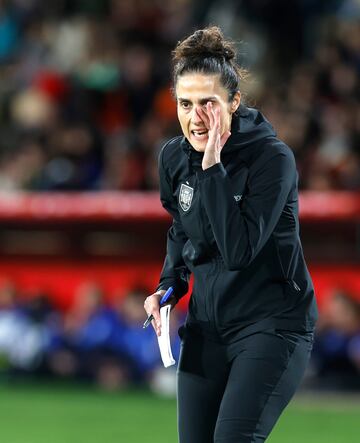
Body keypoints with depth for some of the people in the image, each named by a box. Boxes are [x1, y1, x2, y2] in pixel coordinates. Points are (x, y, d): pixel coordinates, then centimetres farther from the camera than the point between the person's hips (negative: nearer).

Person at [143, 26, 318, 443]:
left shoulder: (272, 158, -18)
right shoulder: (173, 157, 0)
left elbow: (238, 249, -27)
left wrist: (212, 167, -29)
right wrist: (168, 286, 5)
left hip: (272, 322, -6)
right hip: (207, 323, 6)